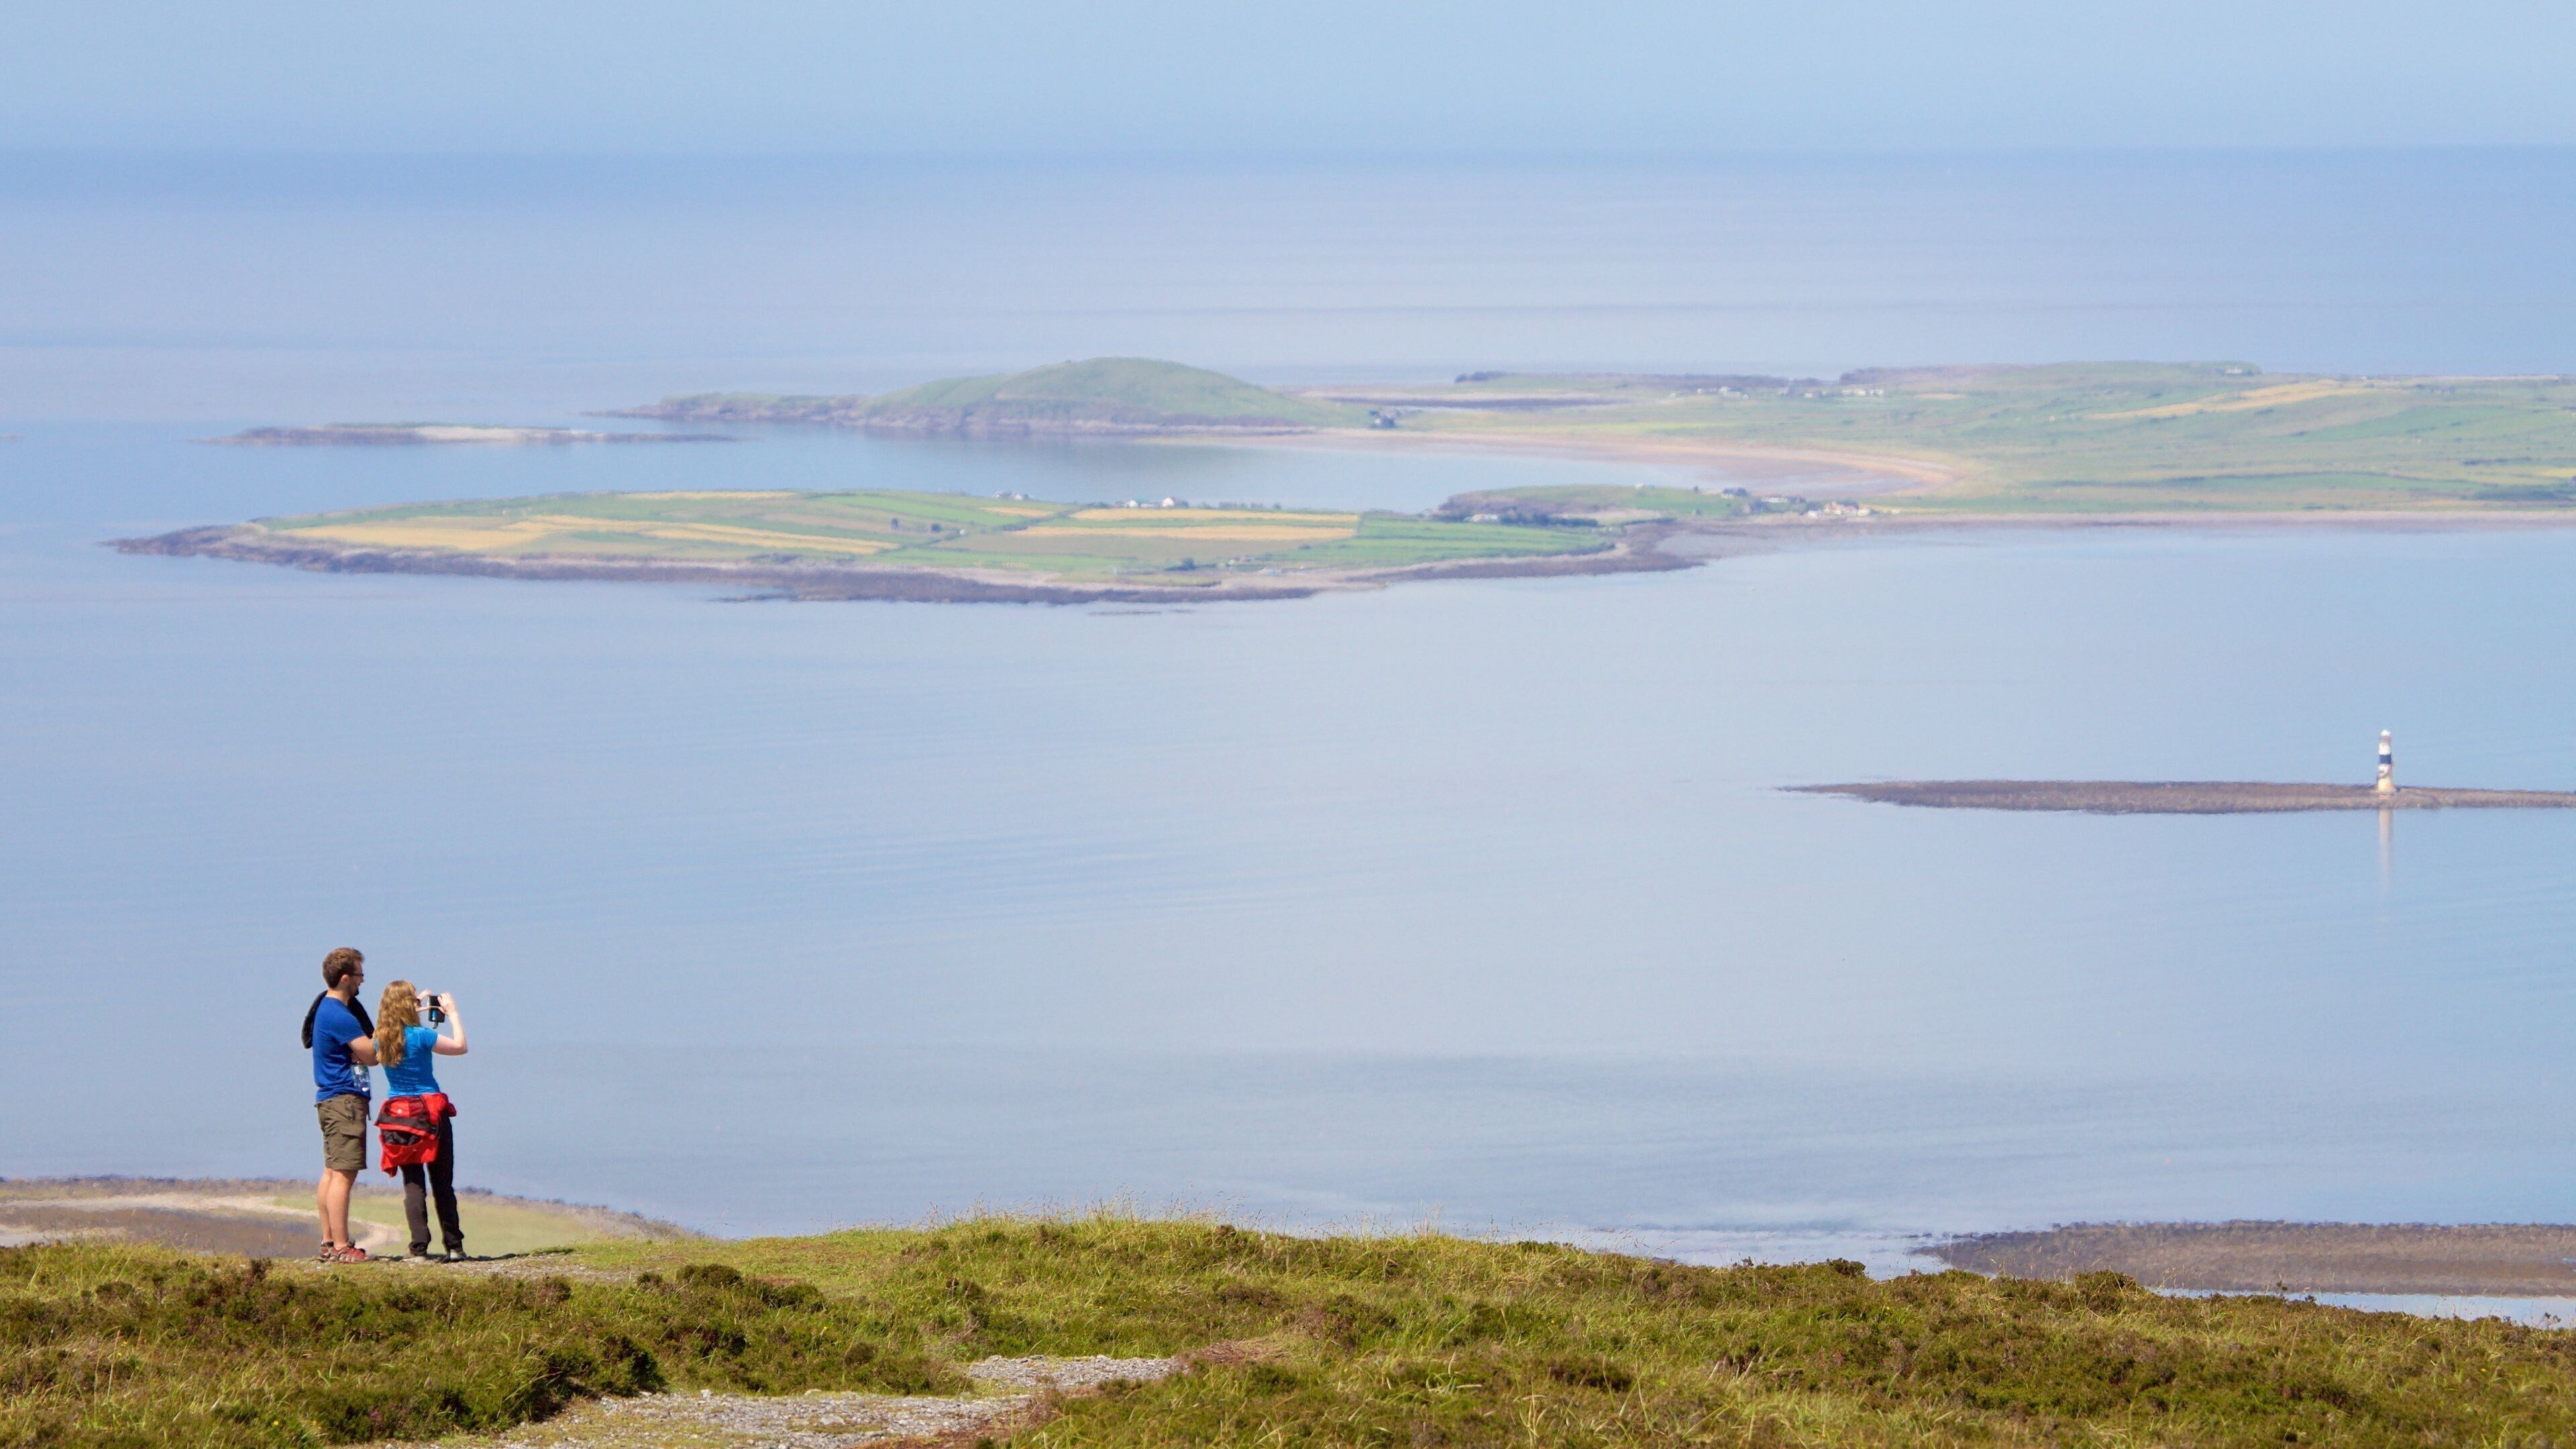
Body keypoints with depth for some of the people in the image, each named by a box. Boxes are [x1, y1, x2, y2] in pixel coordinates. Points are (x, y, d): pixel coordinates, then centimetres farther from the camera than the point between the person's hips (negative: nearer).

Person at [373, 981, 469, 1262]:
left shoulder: (382, 1039, 1)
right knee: (442, 1184, 6)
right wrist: (452, 1013, 8)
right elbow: (460, 1046, -4)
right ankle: (454, 1247, 10)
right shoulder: (420, 1036, -13)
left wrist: (428, 1014, 25)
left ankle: (419, 1249, -4)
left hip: (397, 1110, 4)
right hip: (431, 1112, -4)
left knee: (412, 1185, 4)